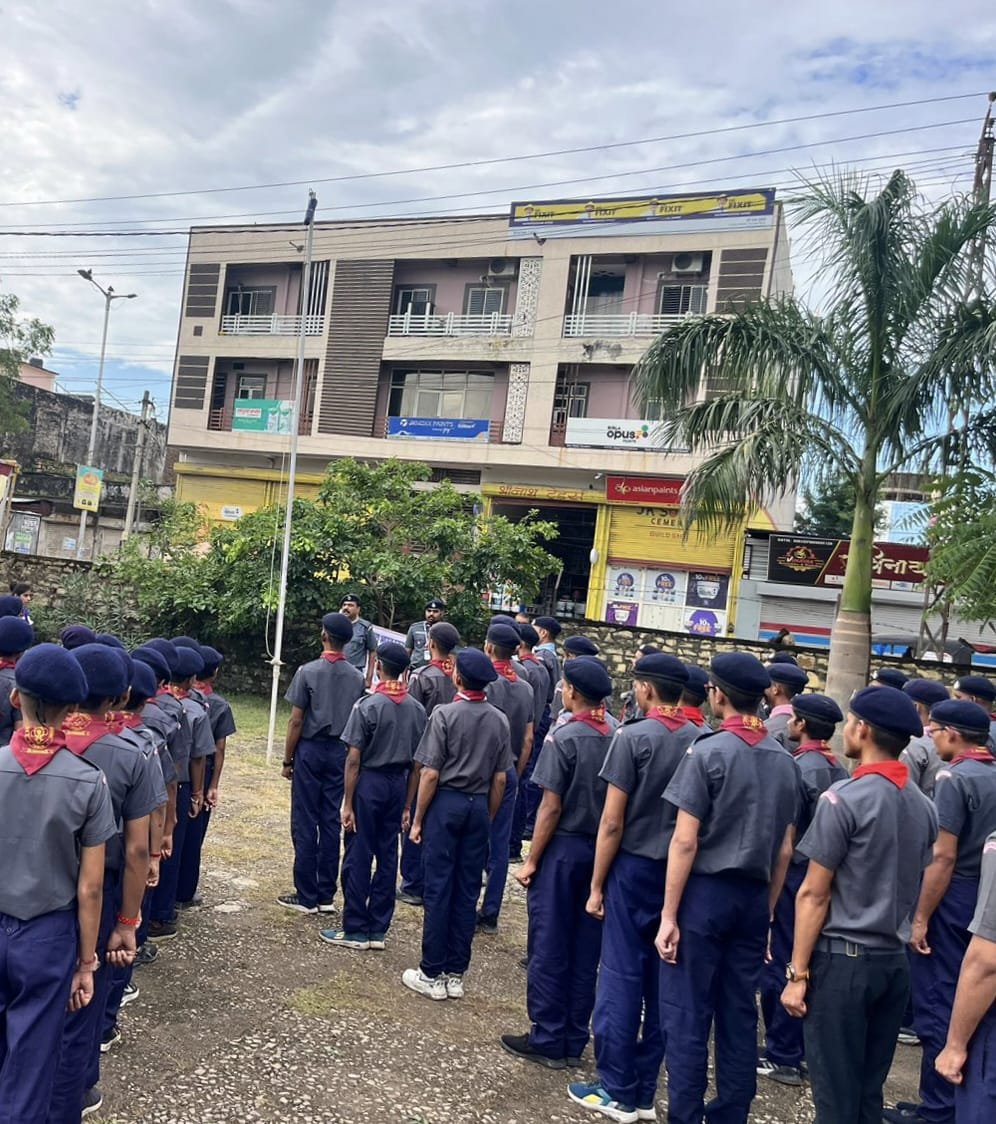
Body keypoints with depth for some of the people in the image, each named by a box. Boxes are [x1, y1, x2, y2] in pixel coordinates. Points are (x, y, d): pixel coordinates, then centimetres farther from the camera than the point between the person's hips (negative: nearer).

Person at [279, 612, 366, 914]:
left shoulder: (308, 672, -11)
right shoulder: (357, 677, 2)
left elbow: (296, 721, -10)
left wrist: (288, 759, -1)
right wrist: (352, 757, 14)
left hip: (310, 750, -4)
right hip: (340, 752, 4)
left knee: (305, 824, 3)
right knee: (331, 822, 9)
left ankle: (306, 896, 7)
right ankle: (326, 895, 14)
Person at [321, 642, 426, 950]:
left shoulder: (368, 705, -14)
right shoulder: (417, 709, 2)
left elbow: (354, 759, -14)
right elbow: (417, 761, 6)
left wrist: (348, 803, -8)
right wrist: (407, 804, 13)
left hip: (369, 782, -5)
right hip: (397, 784, 5)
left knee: (358, 857, 5)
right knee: (387, 856, 11)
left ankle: (355, 930, 12)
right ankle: (378, 930, 18)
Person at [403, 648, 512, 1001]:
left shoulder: (445, 714, -12)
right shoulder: (500, 720, 2)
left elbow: (431, 775, -12)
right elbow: (500, 779, 5)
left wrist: (418, 820, -3)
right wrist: (489, 818, 16)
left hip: (446, 803, -4)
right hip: (479, 807, 4)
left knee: (439, 888, 3)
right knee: (467, 891, 10)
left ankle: (432, 974, 11)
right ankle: (455, 974, 18)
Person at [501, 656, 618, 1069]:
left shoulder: (563, 737, -15)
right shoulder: (619, 735, -1)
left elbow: (551, 807, -15)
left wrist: (531, 861, -7)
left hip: (562, 848, -5)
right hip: (601, 849, 5)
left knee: (549, 948, 6)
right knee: (585, 950, 13)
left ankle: (547, 1040, 14)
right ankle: (574, 1041, 23)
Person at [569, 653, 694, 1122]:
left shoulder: (634, 736, -13)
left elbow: (612, 822, -12)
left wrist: (597, 885, -3)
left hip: (635, 869, -5)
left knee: (621, 979, 6)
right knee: (660, 982, 12)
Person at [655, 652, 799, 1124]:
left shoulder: (708, 752, -12)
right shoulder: (784, 761, 6)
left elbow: (685, 842, -14)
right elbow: (785, 849, 10)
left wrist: (669, 914, -10)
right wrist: (767, 908, 18)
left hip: (706, 891, -6)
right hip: (753, 896, 6)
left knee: (687, 1013, 3)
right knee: (739, 1013, 13)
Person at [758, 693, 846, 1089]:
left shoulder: (798, 770, -19)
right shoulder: (839, 770, 6)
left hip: (792, 877, -8)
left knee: (780, 964, 2)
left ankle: (782, 1057, 10)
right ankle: (804, 1047, 28)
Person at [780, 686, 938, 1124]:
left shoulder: (844, 797, -14)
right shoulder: (925, 806, 6)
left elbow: (814, 894, -13)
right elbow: (909, 886, 12)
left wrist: (797, 973, -10)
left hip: (843, 958, -6)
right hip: (894, 959, 6)